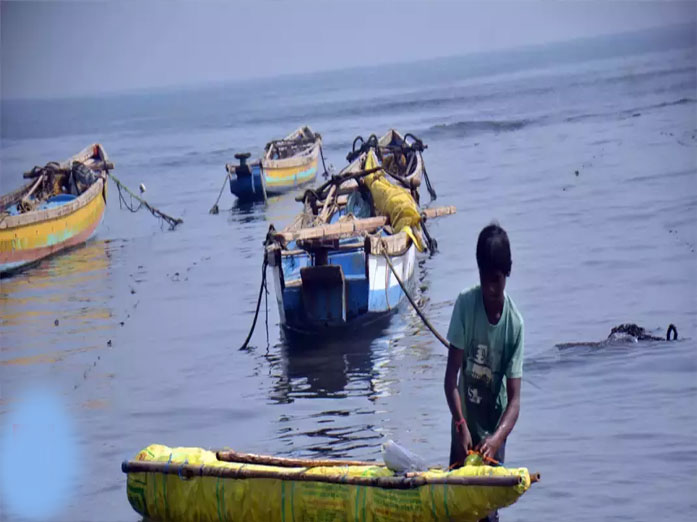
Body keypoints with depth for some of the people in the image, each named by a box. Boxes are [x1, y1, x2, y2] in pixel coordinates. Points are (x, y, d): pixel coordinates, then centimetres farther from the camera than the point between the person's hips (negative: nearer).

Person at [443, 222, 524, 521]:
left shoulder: (514, 323, -12)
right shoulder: (465, 304, -11)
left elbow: (514, 398, -12)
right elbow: (451, 375, -11)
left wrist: (497, 438, -30)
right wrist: (461, 425, -25)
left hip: (493, 434, -1)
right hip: (464, 428, 1)